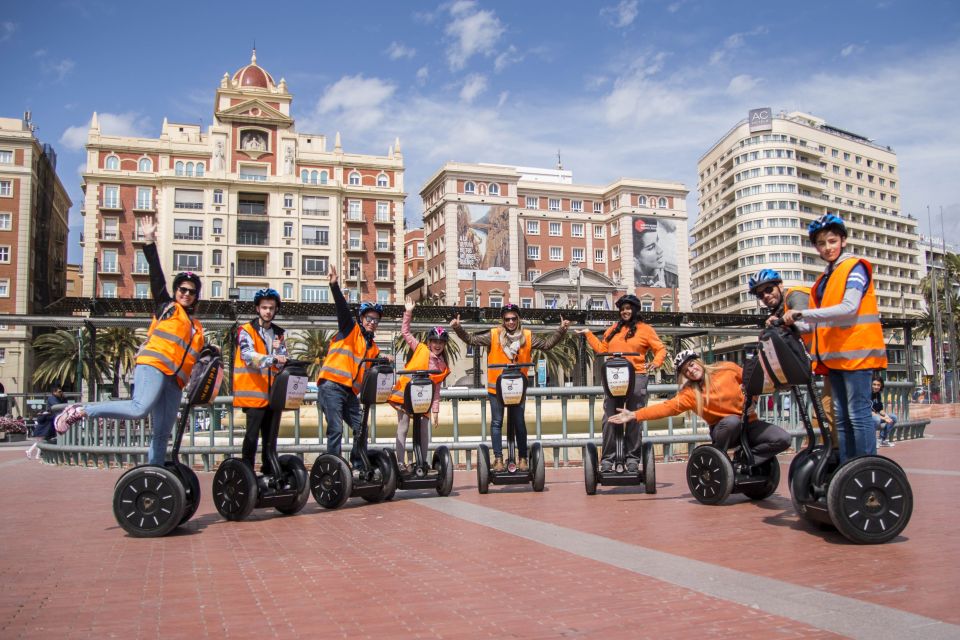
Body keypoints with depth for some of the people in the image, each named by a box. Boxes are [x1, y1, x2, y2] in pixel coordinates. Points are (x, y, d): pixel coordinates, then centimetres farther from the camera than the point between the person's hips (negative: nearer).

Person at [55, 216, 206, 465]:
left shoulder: (197, 327, 28)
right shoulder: (166, 307, 12)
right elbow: (157, 277, 2)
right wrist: (150, 243, -6)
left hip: (174, 379, 6)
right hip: (153, 365, -6)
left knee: (162, 433, 1)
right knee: (140, 408, -29)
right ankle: (79, 411, -15)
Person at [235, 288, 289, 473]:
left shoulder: (278, 334, 17)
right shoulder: (246, 330, 0)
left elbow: (283, 361, 13)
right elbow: (248, 355, -18)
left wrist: (279, 349, -7)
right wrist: (272, 359, -33)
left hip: (273, 394, 6)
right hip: (254, 393, -5)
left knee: (271, 435, 10)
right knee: (252, 434, -8)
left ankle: (269, 472, 19)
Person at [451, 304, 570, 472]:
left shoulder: (527, 337, 3)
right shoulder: (494, 336, -3)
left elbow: (547, 344, 5)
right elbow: (471, 339, -4)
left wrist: (561, 330, -3)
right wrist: (458, 328, -17)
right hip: (496, 387, -1)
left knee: (519, 423, 9)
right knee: (497, 423, 5)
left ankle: (523, 458, 19)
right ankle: (498, 458, 12)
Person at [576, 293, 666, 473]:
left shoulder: (645, 329, 6)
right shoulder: (613, 329, 18)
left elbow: (661, 349, 2)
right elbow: (602, 349, 19)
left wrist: (656, 363, -15)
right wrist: (588, 334, 19)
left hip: (636, 377, -3)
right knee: (609, 419, -2)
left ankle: (632, 458, 9)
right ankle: (607, 459, 1)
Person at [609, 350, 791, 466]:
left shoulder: (727, 368, -4)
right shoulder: (690, 393, -9)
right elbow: (667, 407, -19)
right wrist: (634, 415, -28)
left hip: (749, 423, 2)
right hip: (724, 429, -2)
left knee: (783, 439, -21)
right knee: (732, 420, -37)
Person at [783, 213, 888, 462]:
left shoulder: (855, 267, -3)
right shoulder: (824, 279, 19)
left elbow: (849, 308, -18)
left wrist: (802, 314, -21)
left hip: (855, 351, -8)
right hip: (835, 355, 8)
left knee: (858, 414, -9)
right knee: (841, 418, 9)